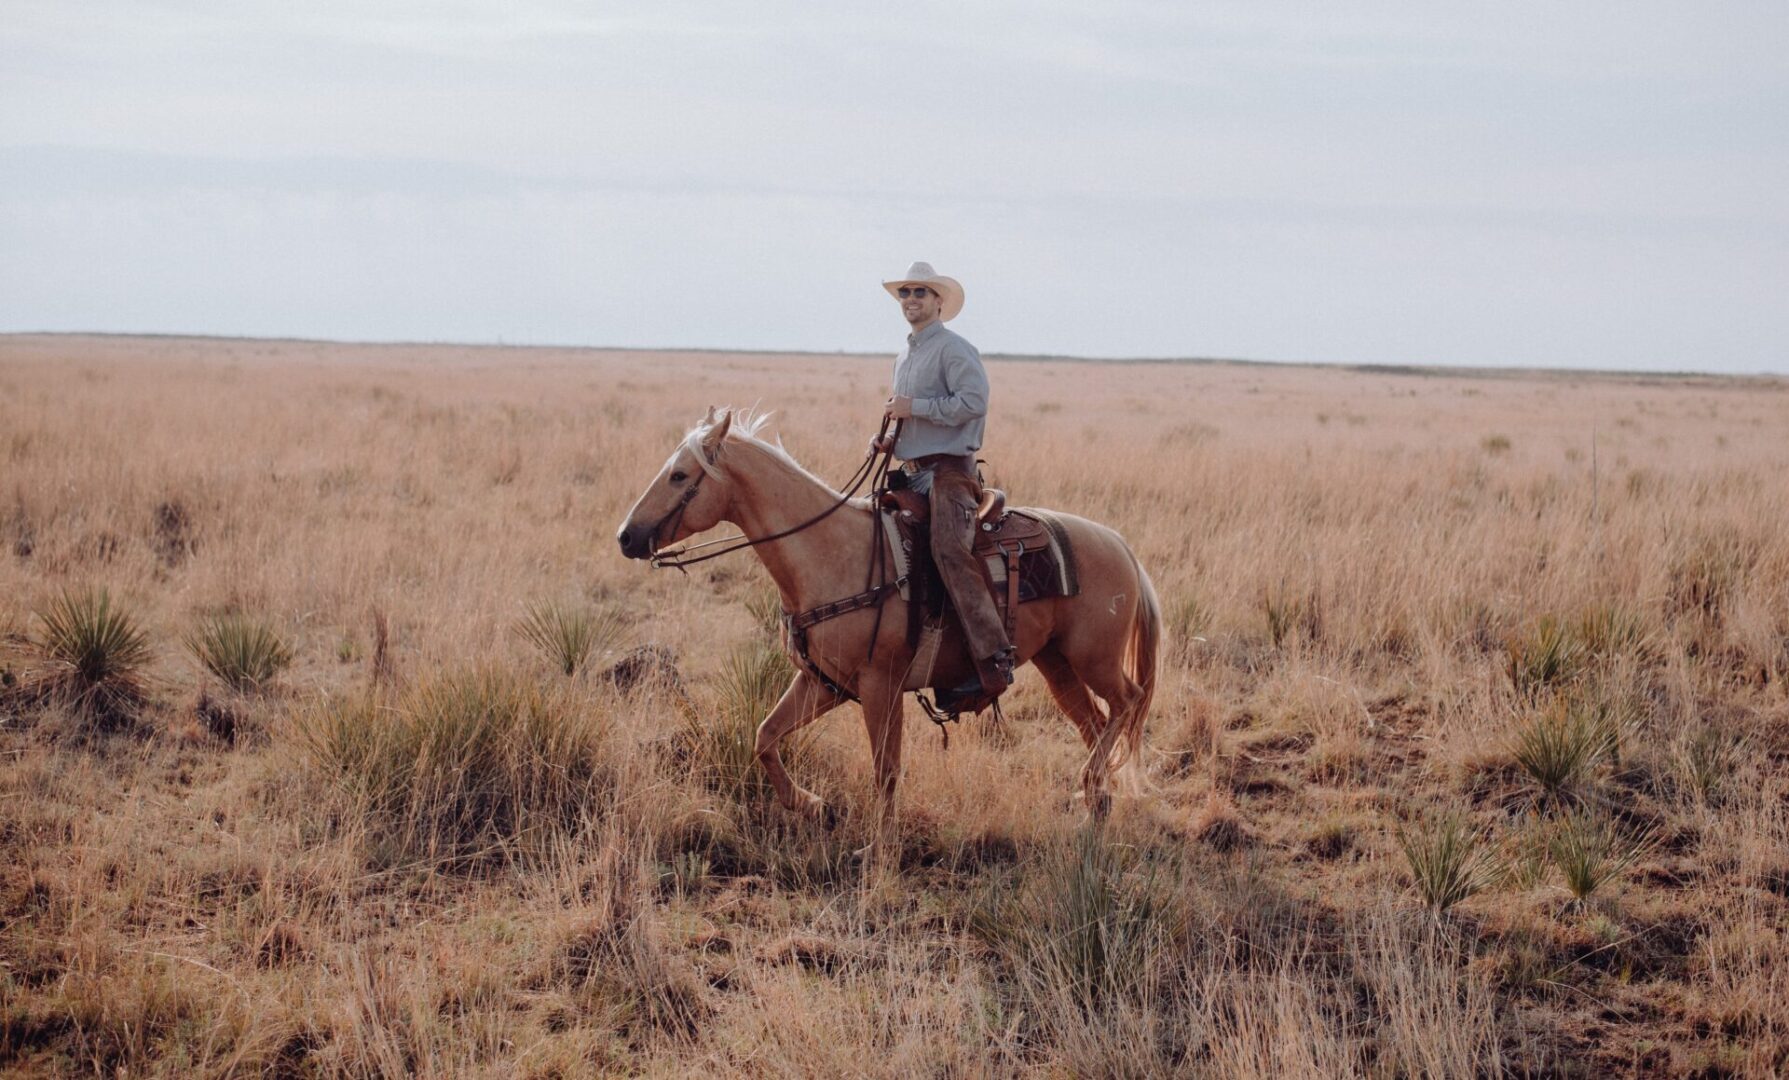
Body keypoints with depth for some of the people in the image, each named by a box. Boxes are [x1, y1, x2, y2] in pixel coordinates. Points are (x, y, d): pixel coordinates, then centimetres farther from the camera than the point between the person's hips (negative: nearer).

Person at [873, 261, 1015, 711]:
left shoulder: (954, 349, -7)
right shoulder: (904, 357, 22)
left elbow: (973, 401, -21)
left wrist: (913, 408, -17)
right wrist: (891, 439, 13)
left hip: (949, 469, -10)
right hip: (912, 472, 10)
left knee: (950, 551, -28)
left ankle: (994, 662, -35)